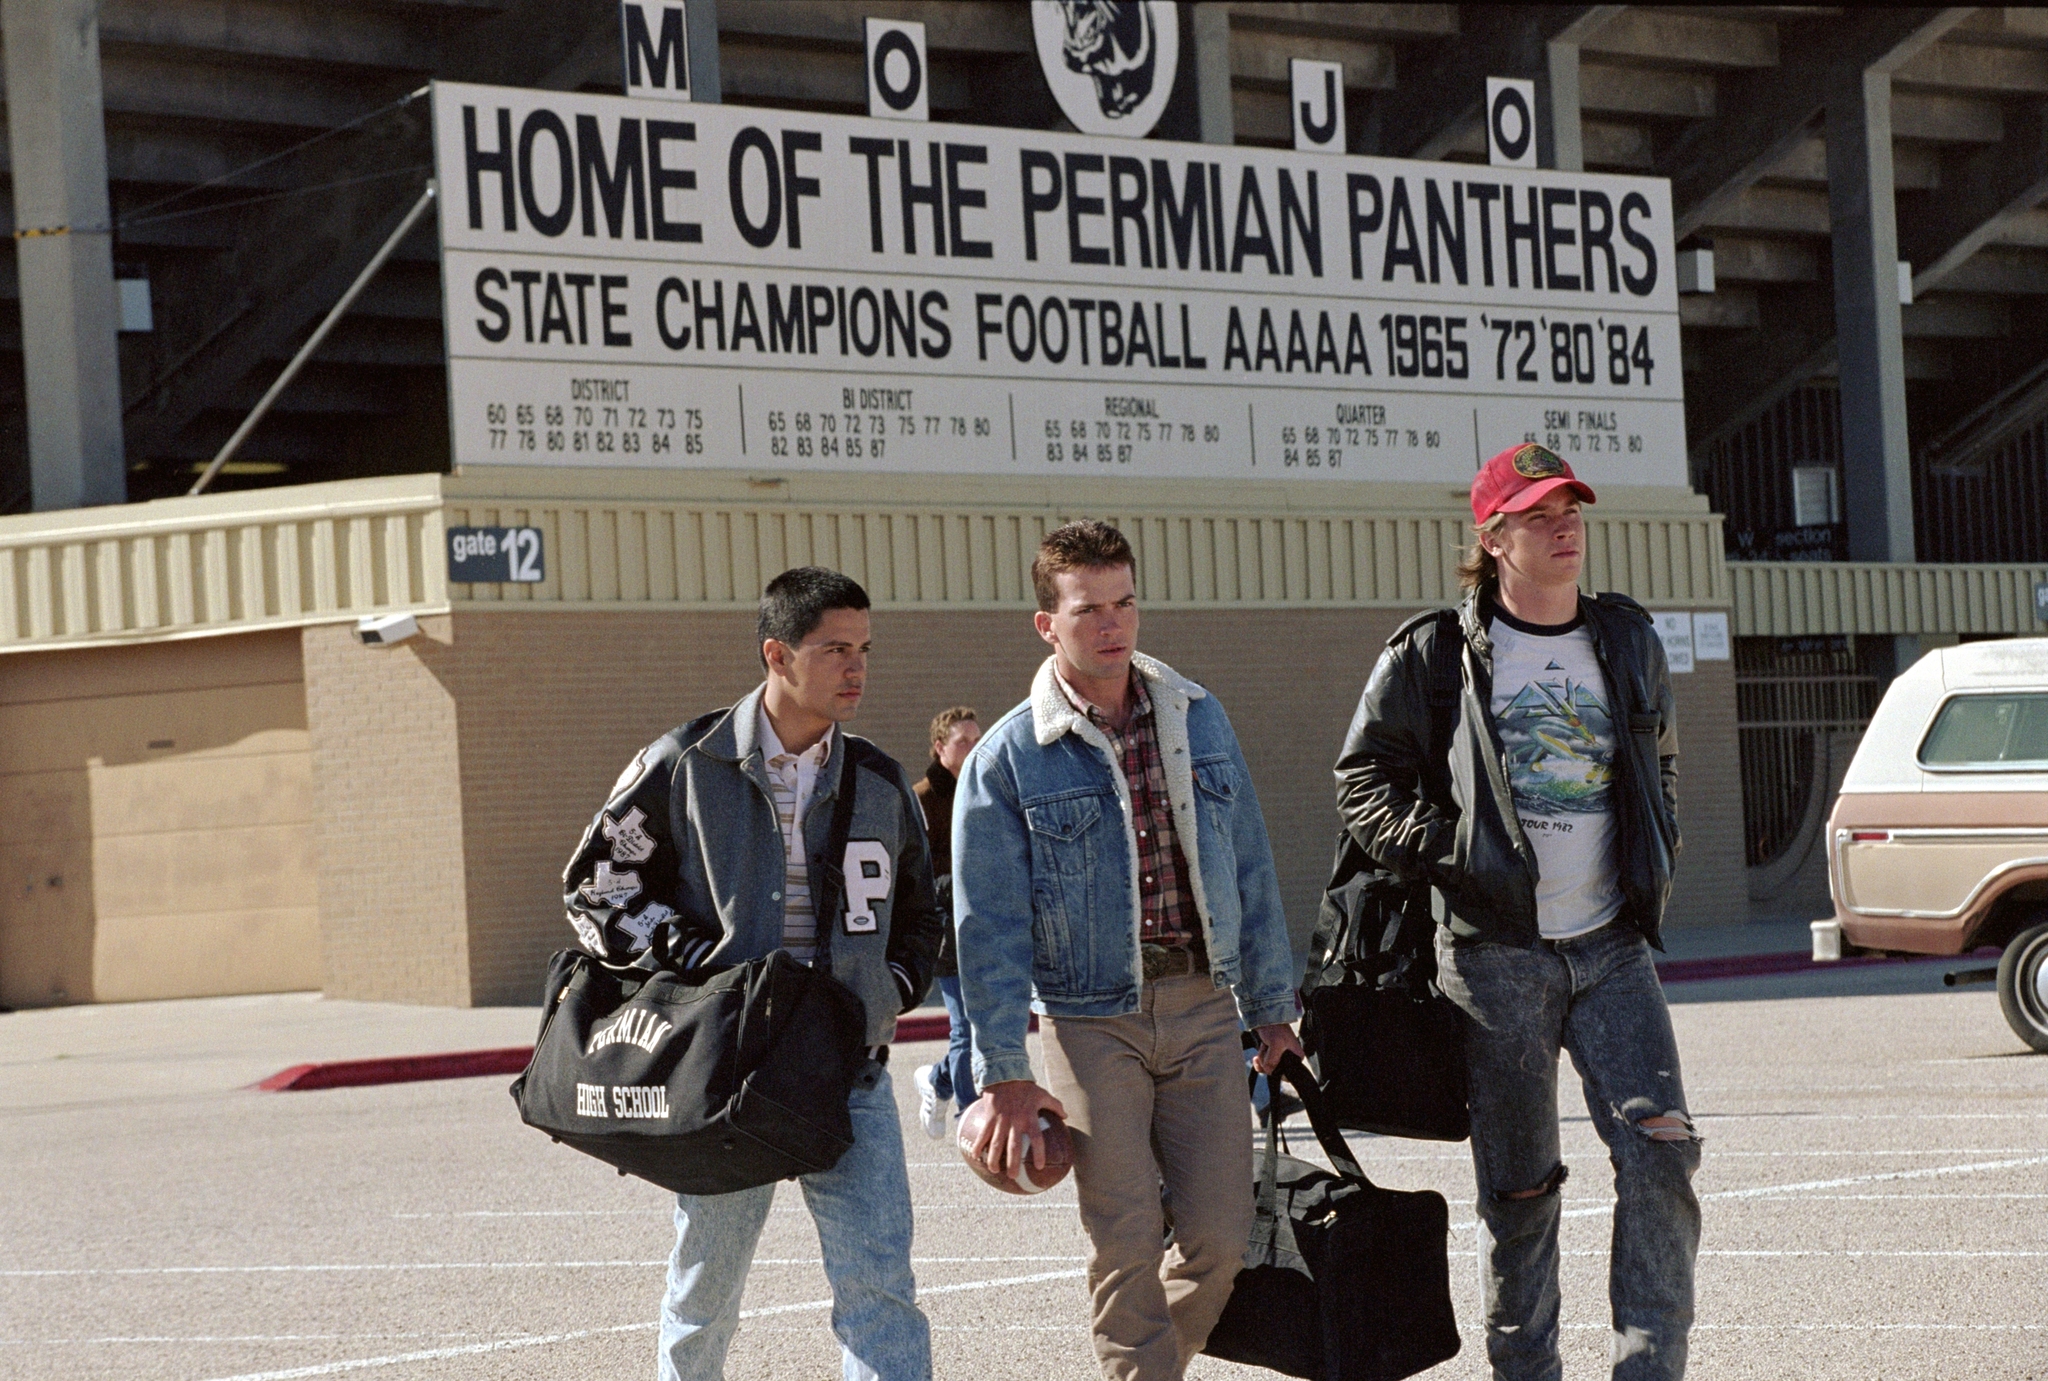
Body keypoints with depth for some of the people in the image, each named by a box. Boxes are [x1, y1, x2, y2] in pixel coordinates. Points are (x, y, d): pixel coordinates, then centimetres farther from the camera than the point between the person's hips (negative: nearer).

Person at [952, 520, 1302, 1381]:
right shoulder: (1008, 759, -5)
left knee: (1219, 1236, 0)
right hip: (1092, 1019, -3)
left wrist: (1272, 1007, 13)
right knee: (1127, 1243, -5)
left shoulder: (1198, 720, 7)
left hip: (1204, 1009, 3)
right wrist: (1004, 1075, -9)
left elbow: (1250, 870, 13)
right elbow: (991, 927, -5)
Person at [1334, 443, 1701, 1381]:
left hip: (1611, 949, 3)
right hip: (1496, 954, -3)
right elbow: (1366, 779, 2)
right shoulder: (1435, 656, -2)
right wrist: (1447, 854, -10)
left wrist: (1655, 867, 14)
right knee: (1519, 1187, 3)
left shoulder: (1627, 644, 12)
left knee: (1661, 1149, -11)